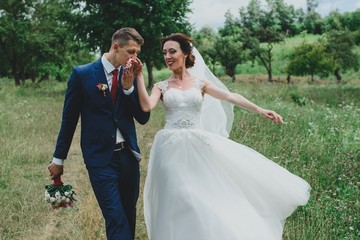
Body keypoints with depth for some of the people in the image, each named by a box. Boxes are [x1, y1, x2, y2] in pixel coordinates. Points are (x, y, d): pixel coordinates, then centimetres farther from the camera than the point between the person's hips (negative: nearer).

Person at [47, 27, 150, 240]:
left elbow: (143, 118, 3)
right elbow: (69, 119, 2)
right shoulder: (82, 74, -4)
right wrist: (58, 159, 6)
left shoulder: (131, 77, 6)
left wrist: (129, 87, -11)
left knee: (129, 215, 12)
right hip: (100, 158, -4)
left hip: (128, 155, 5)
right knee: (116, 219, -11)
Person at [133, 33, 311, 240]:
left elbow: (230, 97, -1)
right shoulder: (161, 87, 8)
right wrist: (139, 76, -14)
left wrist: (259, 110, -10)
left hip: (197, 148, 1)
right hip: (171, 150, 0)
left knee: (206, 198, 1)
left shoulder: (200, 83, 9)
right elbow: (147, 106, -11)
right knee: (177, 203, 0)